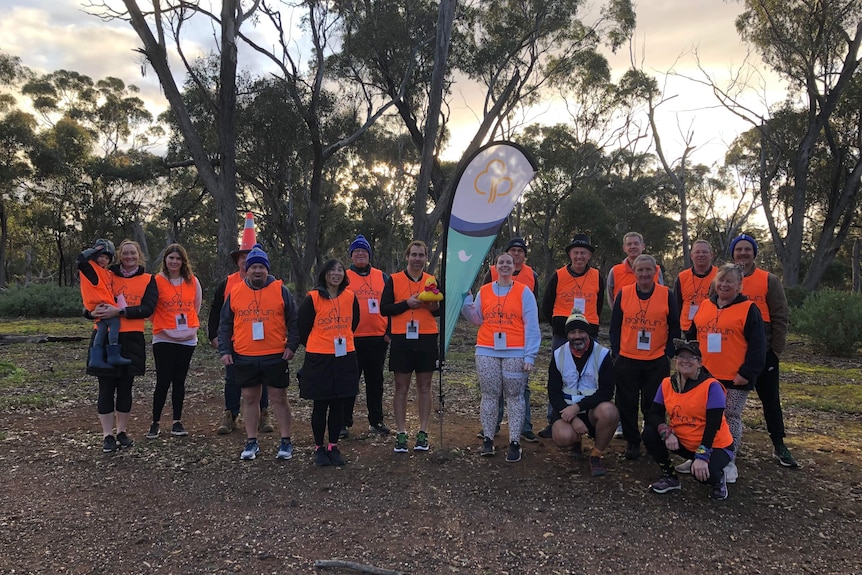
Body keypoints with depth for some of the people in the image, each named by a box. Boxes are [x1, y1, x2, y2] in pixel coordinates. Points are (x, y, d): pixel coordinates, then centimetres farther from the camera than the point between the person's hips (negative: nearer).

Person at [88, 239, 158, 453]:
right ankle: (107, 435, 10)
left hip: (132, 339, 0)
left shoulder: (148, 280, 5)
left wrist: (119, 311, -20)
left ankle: (122, 432, 21)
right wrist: (95, 311, -15)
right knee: (106, 388, 1)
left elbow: (148, 309, -8)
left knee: (125, 387, 8)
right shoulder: (107, 275, 8)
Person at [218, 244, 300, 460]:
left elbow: (293, 321, 2)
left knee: (279, 398, 4)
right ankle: (251, 442, 22)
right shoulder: (235, 292, 5)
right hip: (244, 357, 2)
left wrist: (291, 346, -5)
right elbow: (225, 325, 10)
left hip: (275, 356, -2)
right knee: (249, 398, 10)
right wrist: (225, 351, 4)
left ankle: (285, 442, 14)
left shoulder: (280, 290, -1)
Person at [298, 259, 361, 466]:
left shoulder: (350, 297, 2)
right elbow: (302, 327, 1)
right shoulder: (312, 298, -8)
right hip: (319, 360, -3)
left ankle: (333, 446, 22)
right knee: (320, 406, 6)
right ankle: (319, 448, 20)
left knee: (338, 405, 9)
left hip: (345, 358, 3)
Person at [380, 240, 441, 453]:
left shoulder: (432, 281, 9)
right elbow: (384, 308, -4)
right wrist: (407, 303, -16)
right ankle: (401, 434, 11)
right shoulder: (394, 280, 1)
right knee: (401, 388, 3)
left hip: (427, 339, 2)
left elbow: (440, 311, 14)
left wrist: (435, 307, -9)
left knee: (424, 388, 6)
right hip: (402, 339, -2)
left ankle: (423, 433, 14)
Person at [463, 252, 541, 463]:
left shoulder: (524, 292, 2)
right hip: (487, 352, 3)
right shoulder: (484, 291, 10)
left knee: (514, 396, 2)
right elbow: (477, 319, 13)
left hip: (515, 353, -2)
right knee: (489, 395, 6)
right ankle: (488, 439, 14)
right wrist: (466, 303, -3)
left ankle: (515, 443, 6)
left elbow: (531, 326, -2)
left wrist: (530, 355, -9)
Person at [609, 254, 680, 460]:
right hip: (627, 360, 1)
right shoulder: (623, 294, 1)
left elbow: (674, 328, 5)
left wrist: (669, 354, -1)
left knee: (653, 405, 6)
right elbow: (615, 327, 6)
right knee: (627, 404, 7)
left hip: (657, 361, -1)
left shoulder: (666, 295, 0)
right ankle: (632, 442, 22)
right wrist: (616, 353, 1)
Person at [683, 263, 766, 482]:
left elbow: (757, 345, -9)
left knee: (731, 418, 6)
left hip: (735, 378, -5)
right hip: (704, 375, 5)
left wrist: (747, 372, -14)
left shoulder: (748, 309, -6)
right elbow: (691, 337, 16)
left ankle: (728, 462, 17)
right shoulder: (704, 306, 9)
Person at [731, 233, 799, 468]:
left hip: (763, 352, -1)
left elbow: (781, 318, -2)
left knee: (770, 399, 9)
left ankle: (779, 446, 21)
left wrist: (776, 350, -5)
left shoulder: (769, 280, -3)